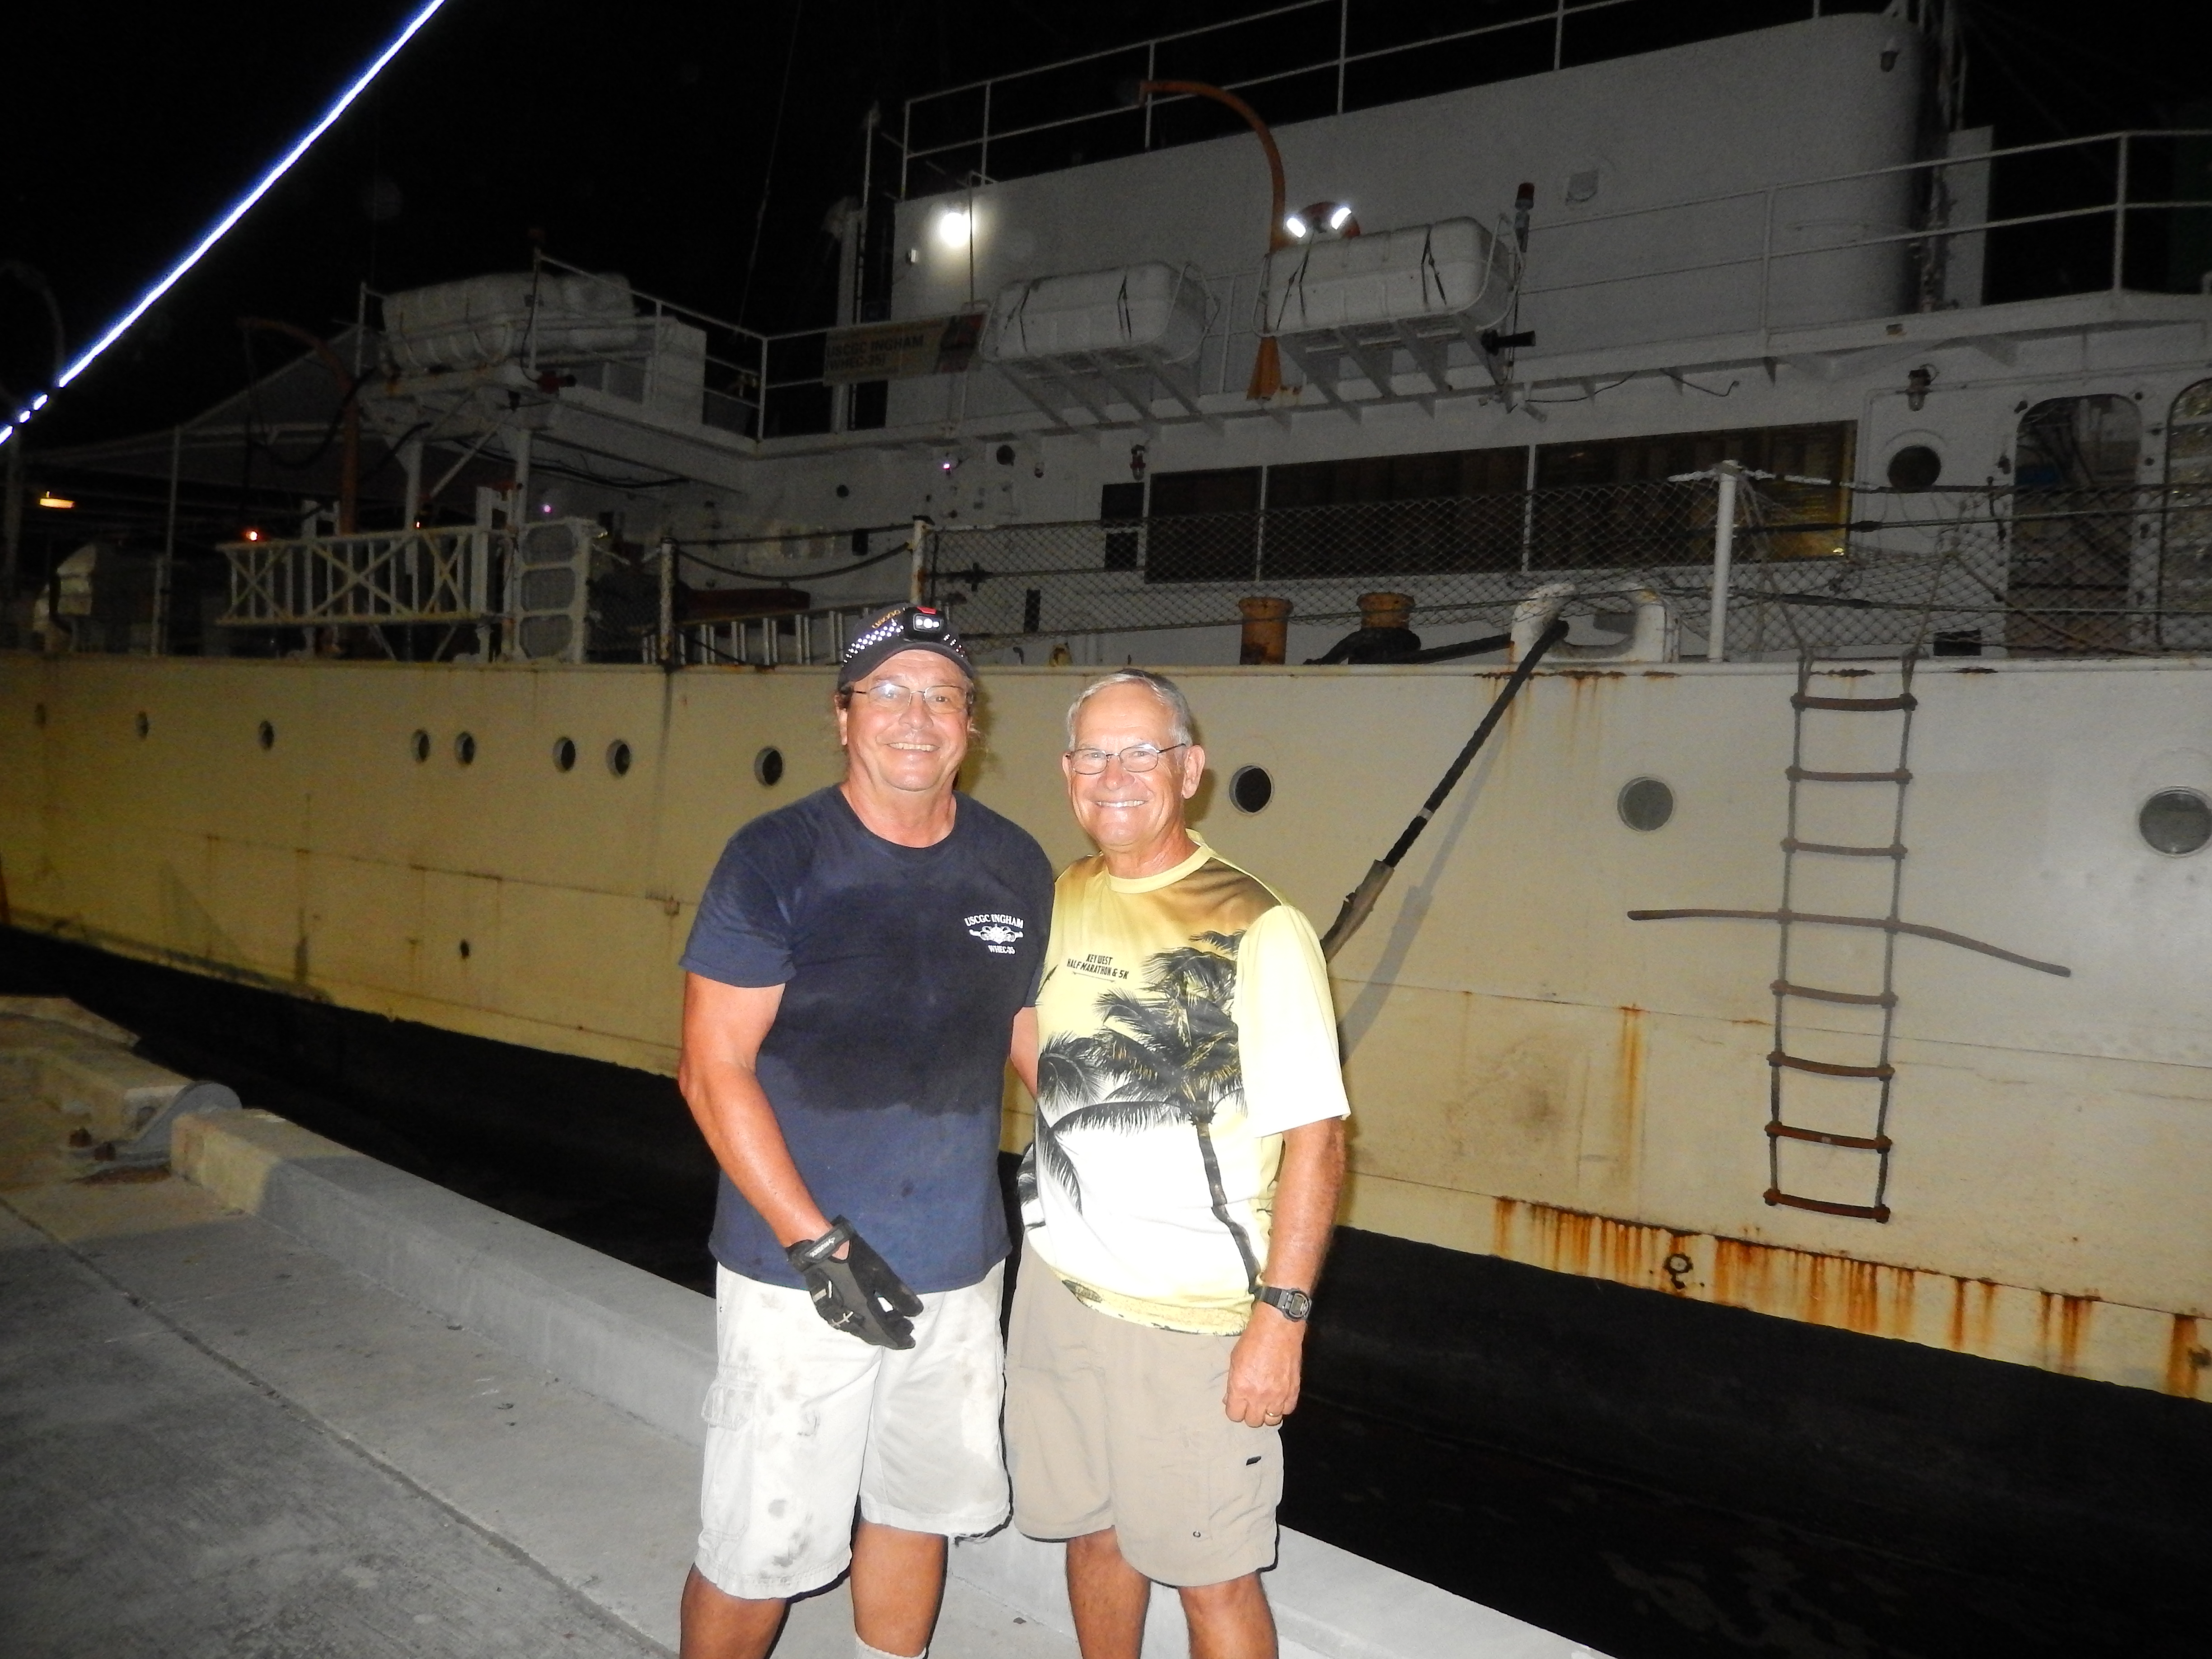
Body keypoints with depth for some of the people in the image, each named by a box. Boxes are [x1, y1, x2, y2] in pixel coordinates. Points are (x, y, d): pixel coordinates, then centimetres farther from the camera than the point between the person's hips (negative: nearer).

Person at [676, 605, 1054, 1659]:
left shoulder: (1015, 868, 0)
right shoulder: (778, 859, -12)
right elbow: (714, 1070, -13)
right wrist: (821, 1246, -18)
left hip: (960, 1271, 4)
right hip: (799, 1277, -4)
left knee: (919, 1508, 21)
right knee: (758, 1552, 7)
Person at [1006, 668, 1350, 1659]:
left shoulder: (1257, 930, -15)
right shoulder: (1062, 902, 4)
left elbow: (1315, 1135, -16)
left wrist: (1282, 1315, -19)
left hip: (1194, 1317, -5)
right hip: (1059, 1284, 6)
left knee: (1211, 1576, 7)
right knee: (1092, 1534, 20)